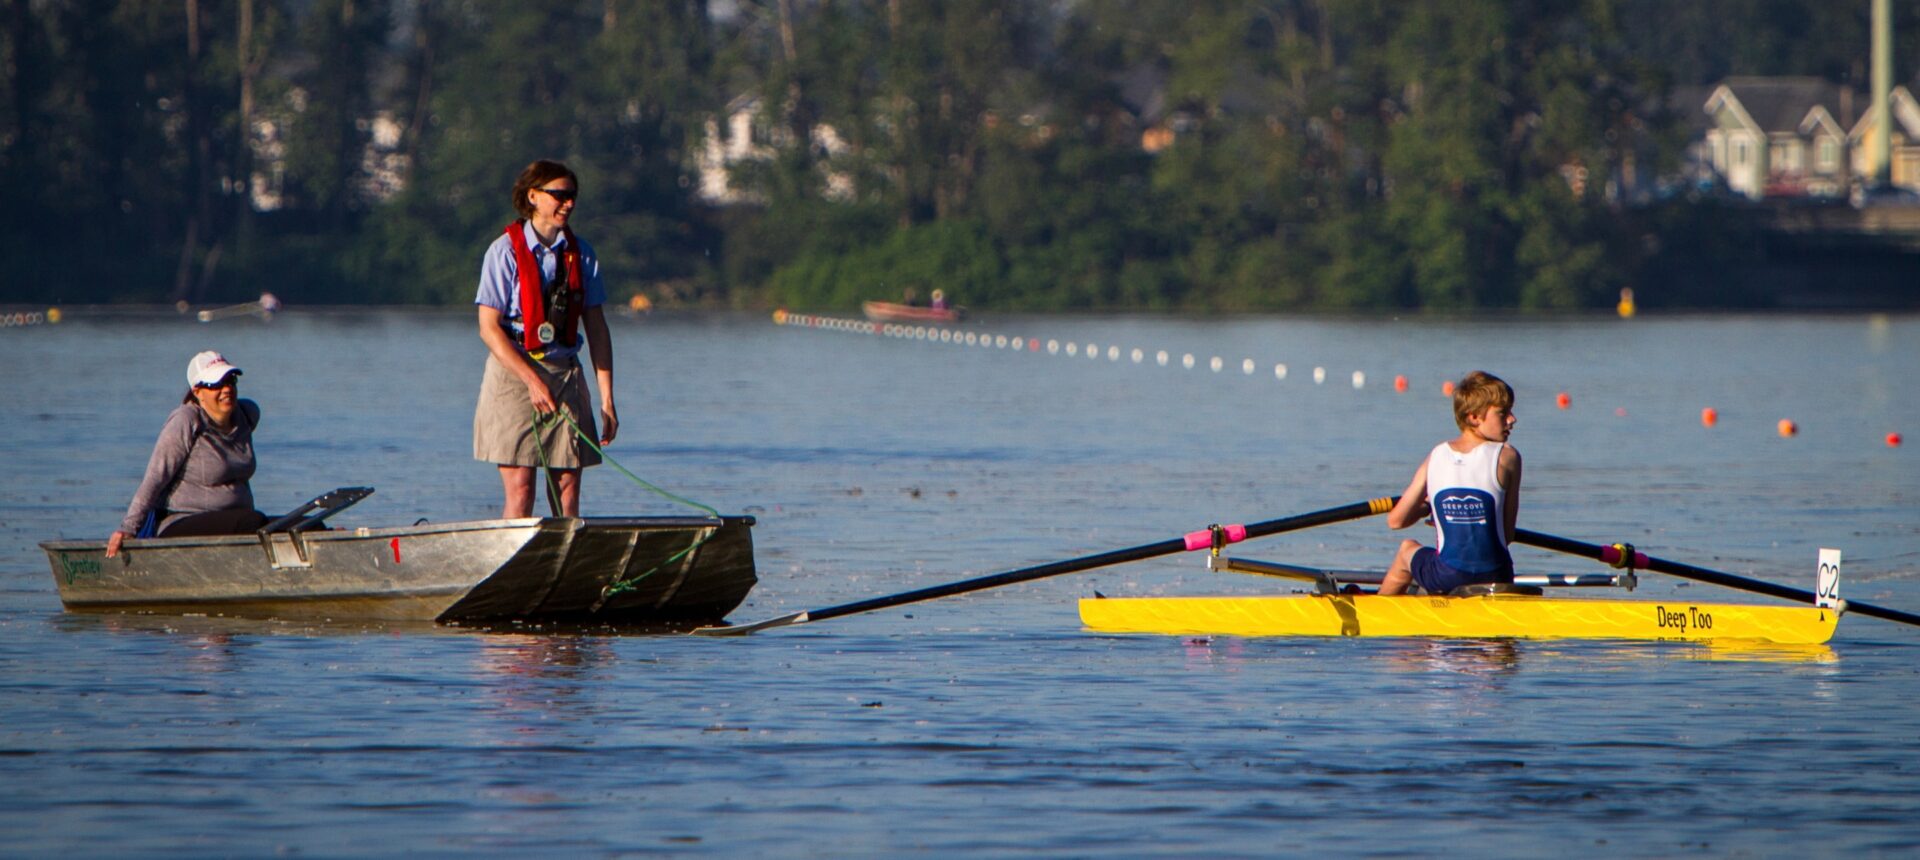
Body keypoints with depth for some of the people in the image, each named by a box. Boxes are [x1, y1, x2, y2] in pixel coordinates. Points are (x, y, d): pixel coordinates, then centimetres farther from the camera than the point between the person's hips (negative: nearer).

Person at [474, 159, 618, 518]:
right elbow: (489, 328, -9)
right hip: (513, 371, -4)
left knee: (568, 488, -1)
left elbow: (596, 328, 9)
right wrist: (532, 381, -18)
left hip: (566, 373, 4)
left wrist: (607, 399, 3)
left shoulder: (580, 253, 7)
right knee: (520, 490, -9)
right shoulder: (507, 250, -6)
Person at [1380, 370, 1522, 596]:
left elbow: (1396, 521, 6)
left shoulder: (1436, 456, 2)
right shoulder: (1507, 457, -6)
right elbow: (1507, 534, -4)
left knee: (1407, 549, 36)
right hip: (1494, 579, -1)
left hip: (1445, 579, 1)